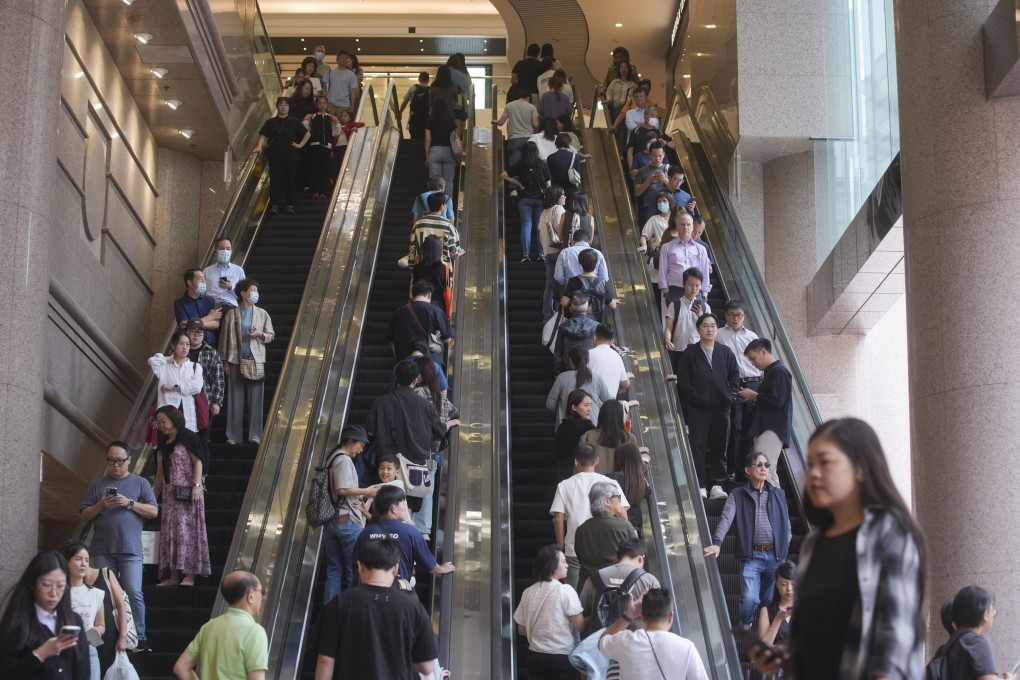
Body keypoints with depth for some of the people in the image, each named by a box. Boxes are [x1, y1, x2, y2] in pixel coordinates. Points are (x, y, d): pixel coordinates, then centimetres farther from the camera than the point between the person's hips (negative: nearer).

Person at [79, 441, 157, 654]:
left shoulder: (141, 483, 10)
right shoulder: (97, 485, 14)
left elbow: (153, 511, 3)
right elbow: (85, 515, 11)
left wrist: (130, 503, -10)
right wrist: (100, 505, -8)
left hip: (131, 550, -2)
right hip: (103, 550, 2)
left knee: (134, 593, -10)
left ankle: (139, 638, -8)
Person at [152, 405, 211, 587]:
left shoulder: (187, 438, -1)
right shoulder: (163, 447, 18)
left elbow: (198, 462, -8)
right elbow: (160, 475, 19)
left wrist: (197, 485, -19)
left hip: (187, 493, -7)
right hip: (169, 494, 7)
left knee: (187, 529, -9)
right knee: (169, 532, 2)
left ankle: (189, 575, -11)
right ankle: (172, 575, 3)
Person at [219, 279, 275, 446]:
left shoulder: (262, 313, 8)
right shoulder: (232, 314, 3)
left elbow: (271, 335, 12)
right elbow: (225, 337, 4)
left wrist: (260, 334, -9)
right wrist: (225, 361, 1)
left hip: (255, 361, 1)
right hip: (236, 361, -1)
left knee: (255, 399, 0)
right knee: (235, 399, 1)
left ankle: (255, 435, 4)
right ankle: (234, 436, 7)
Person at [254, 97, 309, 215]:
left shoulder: (294, 123, 9)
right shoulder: (271, 122, 9)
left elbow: (307, 134, 14)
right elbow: (263, 135, 4)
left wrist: (300, 145, 2)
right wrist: (259, 146, -13)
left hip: (291, 156, 0)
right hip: (275, 156, 0)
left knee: (290, 181, 0)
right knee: (274, 180, -4)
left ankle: (289, 205, 5)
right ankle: (274, 205, -2)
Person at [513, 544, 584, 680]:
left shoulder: (528, 592, 2)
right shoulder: (565, 590, -12)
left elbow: (522, 629, 9)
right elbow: (580, 626, -12)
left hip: (535, 657, 5)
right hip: (562, 657, -4)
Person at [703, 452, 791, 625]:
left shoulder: (778, 494, 13)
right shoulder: (737, 495, 4)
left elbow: (786, 524, 17)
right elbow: (726, 519, -10)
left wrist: (784, 547, 6)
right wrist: (717, 543, -25)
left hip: (776, 556, 3)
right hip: (751, 556, -3)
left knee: (770, 601, 7)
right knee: (750, 599, -14)